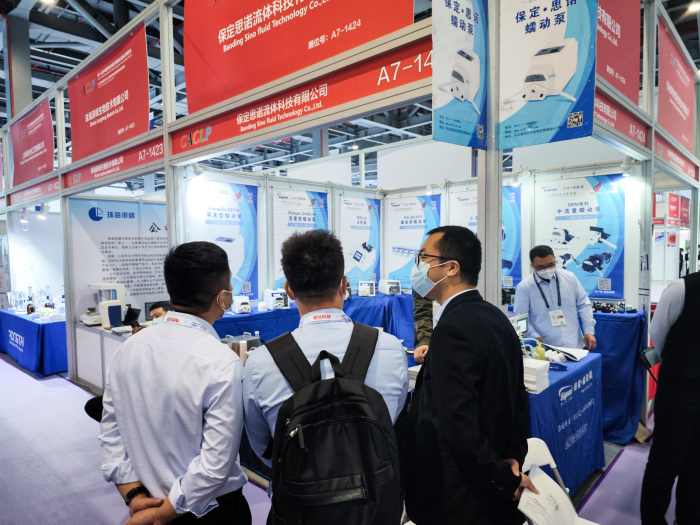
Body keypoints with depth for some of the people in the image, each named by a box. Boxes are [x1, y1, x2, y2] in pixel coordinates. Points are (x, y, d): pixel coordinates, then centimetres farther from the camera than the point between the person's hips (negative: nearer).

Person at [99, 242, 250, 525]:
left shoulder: (127, 348, -8)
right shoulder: (222, 362, -26)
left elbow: (111, 432, -1)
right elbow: (215, 464, -24)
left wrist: (134, 495, 0)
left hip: (148, 500, 5)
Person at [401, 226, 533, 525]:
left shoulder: (453, 328, -26)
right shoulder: (495, 317, 2)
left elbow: (459, 425, -27)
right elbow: (516, 397, 8)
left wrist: (504, 478, -14)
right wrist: (513, 458, 6)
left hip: (463, 500, -8)